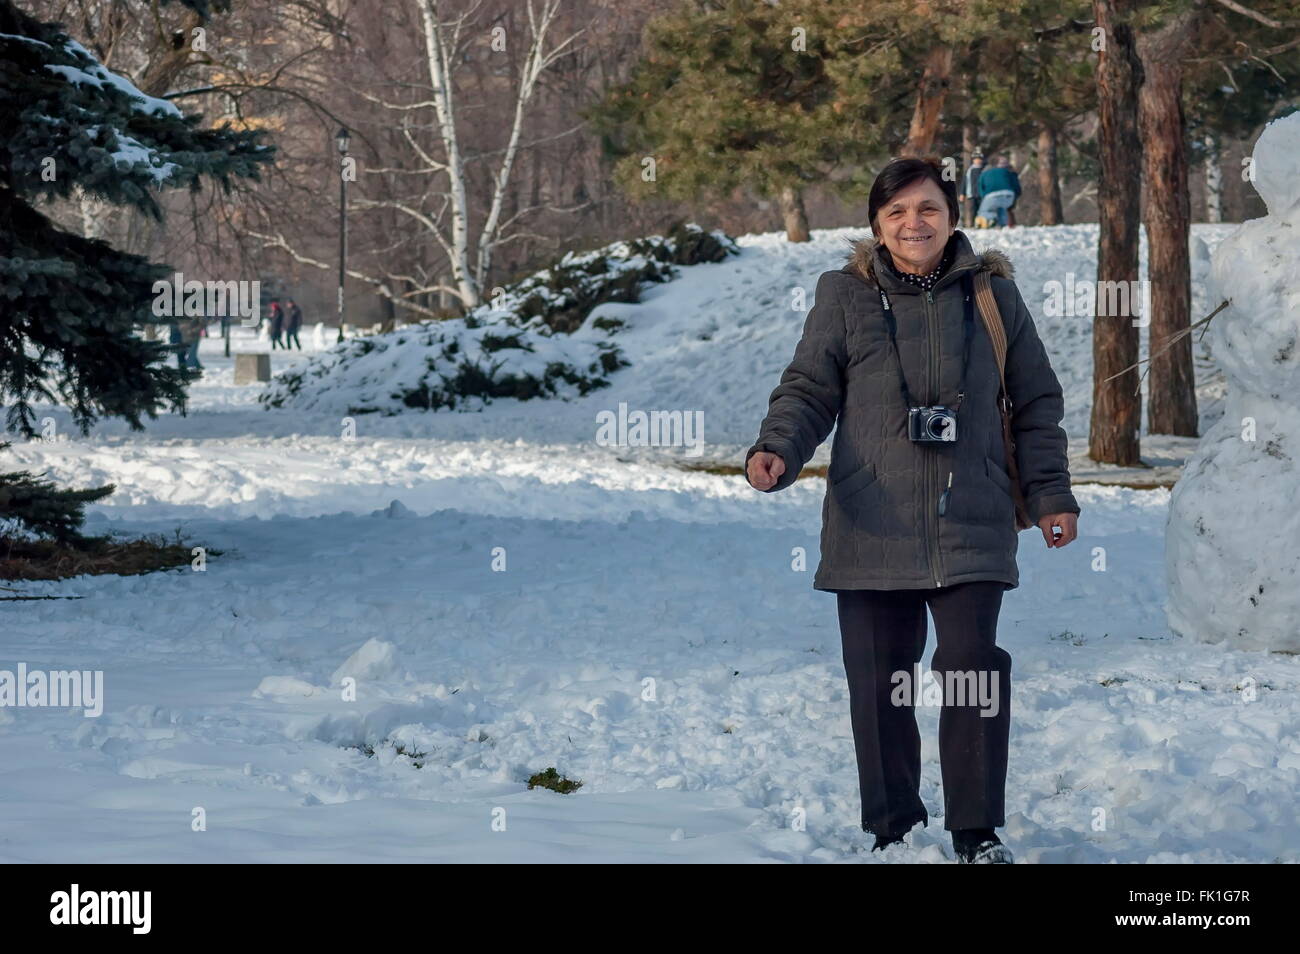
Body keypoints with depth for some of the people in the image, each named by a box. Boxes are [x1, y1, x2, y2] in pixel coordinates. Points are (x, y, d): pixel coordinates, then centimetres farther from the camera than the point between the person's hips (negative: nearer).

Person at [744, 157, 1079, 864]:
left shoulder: (993, 294, 10)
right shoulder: (844, 297, 6)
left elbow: (1037, 404, 15)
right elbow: (809, 389, 6)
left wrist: (1050, 495, 10)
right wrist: (776, 450, -13)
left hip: (971, 529, 0)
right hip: (871, 528, 0)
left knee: (973, 667, -9)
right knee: (878, 681, 3)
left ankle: (978, 832, 2)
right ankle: (892, 827, 17)